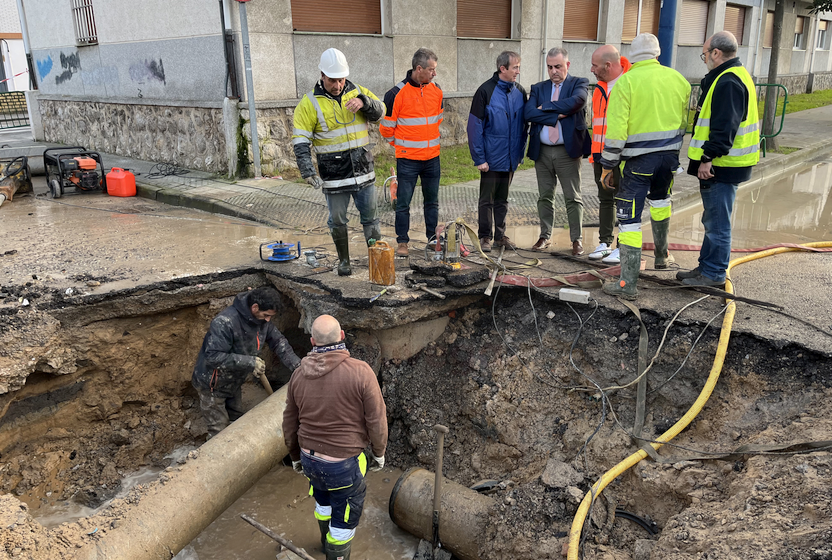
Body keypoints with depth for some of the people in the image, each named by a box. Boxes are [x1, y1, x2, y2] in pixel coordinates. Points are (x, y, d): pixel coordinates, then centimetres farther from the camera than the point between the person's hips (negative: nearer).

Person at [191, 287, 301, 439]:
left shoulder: (262, 319, -9)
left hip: (235, 383, 7)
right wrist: (250, 362, -38)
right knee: (219, 430, 1)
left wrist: (296, 365, -14)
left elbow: (278, 341, -1)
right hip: (213, 386, -7)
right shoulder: (225, 322, -34)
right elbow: (213, 357, -37)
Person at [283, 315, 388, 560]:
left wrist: (295, 456, 20)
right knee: (345, 515, 15)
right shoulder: (361, 372, -21)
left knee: (323, 498, 32)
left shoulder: (299, 375, -6)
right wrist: (379, 452, 3)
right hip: (344, 462, -6)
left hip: (310, 458, 6)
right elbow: (376, 420, -15)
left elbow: (290, 423, 5)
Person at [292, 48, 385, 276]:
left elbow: (380, 112, 0)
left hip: (363, 171, 3)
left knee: (370, 217, 10)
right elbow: (300, 140, -8)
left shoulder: (357, 91, 6)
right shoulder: (310, 103, -5)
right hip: (333, 176, -2)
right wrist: (307, 170, -19)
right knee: (337, 220, 8)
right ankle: (343, 261, 24)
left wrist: (364, 102, -21)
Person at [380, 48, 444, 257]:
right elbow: (387, 127, -3)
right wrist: (401, 144, 8)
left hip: (432, 157, 5)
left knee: (432, 201, 13)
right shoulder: (397, 93, -12)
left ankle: (433, 239, 25)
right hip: (407, 159, -4)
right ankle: (402, 242, 13)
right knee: (403, 202, 1)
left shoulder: (436, 91, 5)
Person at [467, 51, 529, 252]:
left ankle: (500, 235, 24)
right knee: (487, 199, 4)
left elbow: (524, 125, 13)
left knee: (503, 199, 14)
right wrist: (479, 158, -13)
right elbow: (475, 126, -10)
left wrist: (520, 153, 8)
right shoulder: (486, 91, -9)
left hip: (510, 158, 5)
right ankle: (485, 237, 15)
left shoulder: (520, 92, 6)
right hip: (491, 158, -5)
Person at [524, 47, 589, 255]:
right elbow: (529, 113, -5)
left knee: (573, 198, 1)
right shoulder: (538, 88, 12)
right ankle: (545, 236, 22)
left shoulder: (579, 84, 3)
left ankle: (576, 239, 9)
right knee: (545, 197, 11)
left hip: (568, 151, -3)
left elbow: (578, 101, -20)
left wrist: (546, 107, -12)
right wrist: (557, 115, -13)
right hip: (542, 151, 4)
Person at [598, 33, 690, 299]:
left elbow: (616, 128, -14)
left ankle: (628, 283, -5)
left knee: (629, 217, -3)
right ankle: (662, 255, 46)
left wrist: (607, 165, -7)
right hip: (670, 155, 5)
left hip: (638, 158, -5)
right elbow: (687, 121, 13)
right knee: (660, 199, 30)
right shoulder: (677, 78, 6)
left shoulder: (625, 81, -9)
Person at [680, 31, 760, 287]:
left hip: (721, 167, -11)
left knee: (717, 221, -2)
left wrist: (709, 157, -25)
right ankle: (706, 267, 28)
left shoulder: (728, 82, -17)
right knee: (713, 220, 18)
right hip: (721, 165, 11)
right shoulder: (736, 76, 18)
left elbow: (724, 127, -26)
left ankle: (714, 273, 6)